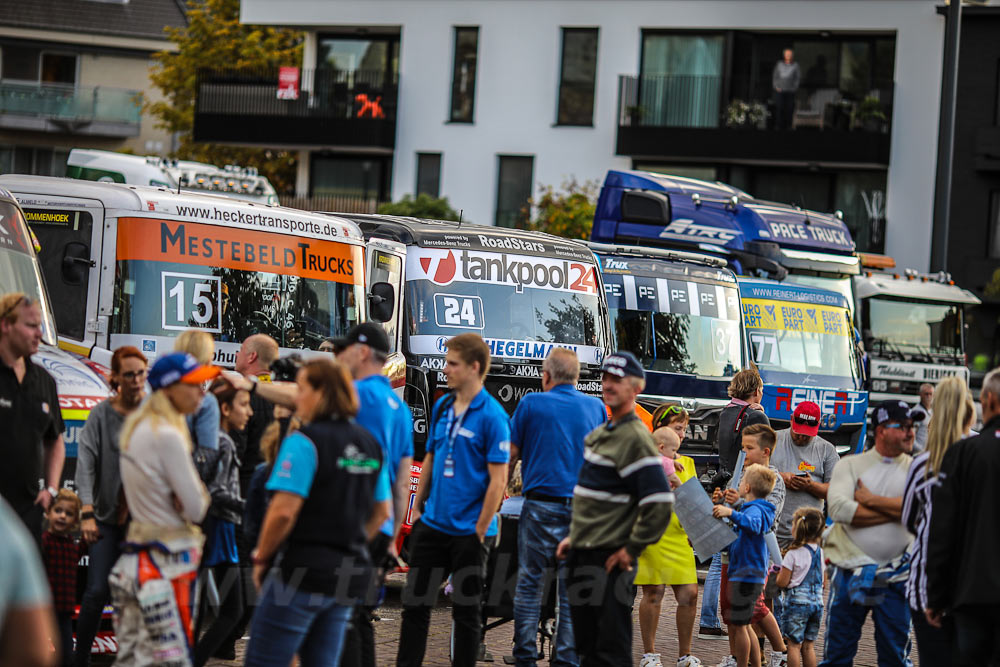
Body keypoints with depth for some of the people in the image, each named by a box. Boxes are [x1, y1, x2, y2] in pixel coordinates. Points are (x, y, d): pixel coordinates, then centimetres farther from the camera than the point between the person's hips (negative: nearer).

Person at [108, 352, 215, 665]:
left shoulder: (137, 426, 12)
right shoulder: (168, 436, -16)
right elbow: (195, 509, -14)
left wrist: (193, 492, 3)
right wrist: (202, 498, 5)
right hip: (167, 557, -9)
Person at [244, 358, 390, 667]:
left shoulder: (304, 441, -13)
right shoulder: (370, 444, 11)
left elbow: (284, 511, -18)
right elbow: (381, 511, 19)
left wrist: (261, 558, -6)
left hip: (302, 571, -8)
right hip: (350, 575, 8)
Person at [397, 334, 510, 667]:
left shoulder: (492, 416, -13)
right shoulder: (442, 407, 8)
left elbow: (498, 480, -15)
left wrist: (480, 531, -15)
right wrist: (417, 508, 12)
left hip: (467, 531, -6)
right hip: (432, 524, 6)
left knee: (466, 611, 5)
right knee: (415, 604, 8)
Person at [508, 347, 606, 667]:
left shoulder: (531, 404, 0)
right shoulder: (595, 407, 9)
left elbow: (511, 454, 2)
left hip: (541, 504, -2)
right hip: (583, 508, 2)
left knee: (530, 584, 3)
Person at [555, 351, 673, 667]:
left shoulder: (635, 438, -15)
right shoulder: (601, 433, 16)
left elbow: (660, 501, -22)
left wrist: (632, 549, -17)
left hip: (610, 561, -10)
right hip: (583, 556, 10)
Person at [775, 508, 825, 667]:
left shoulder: (793, 554, -12)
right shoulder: (820, 552, 6)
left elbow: (782, 582, -10)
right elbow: (822, 582, 14)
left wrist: (780, 574, 10)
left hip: (798, 601, -6)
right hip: (817, 601, 6)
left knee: (794, 644, 0)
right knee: (807, 646, 12)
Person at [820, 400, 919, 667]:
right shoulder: (850, 465, 3)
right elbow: (838, 508, -15)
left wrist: (871, 500, -13)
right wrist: (896, 510, -13)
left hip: (895, 577, 1)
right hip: (850, 572, -1)